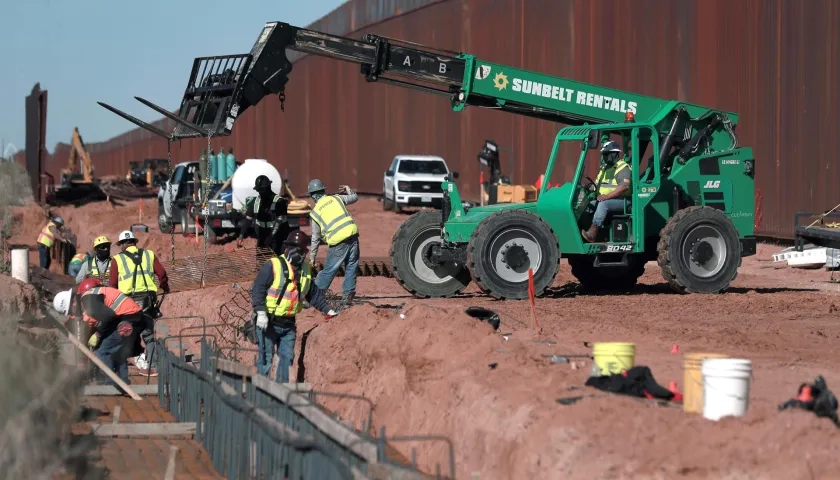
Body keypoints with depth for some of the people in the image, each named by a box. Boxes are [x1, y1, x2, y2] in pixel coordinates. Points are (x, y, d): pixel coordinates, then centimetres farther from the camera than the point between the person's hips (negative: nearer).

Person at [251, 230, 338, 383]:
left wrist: (327, 309, 12)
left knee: (287, 356, 10)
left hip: (288, 324, 6)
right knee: (266, 357, -3)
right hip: (268, 322, -6)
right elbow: (257, 289, -16)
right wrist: (261, 313, -24)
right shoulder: (273, 266, -13)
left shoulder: (306, 269, 9)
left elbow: (314, 293, 19)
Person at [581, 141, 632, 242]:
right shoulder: (604, 169, 22)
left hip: (620, 201, -9)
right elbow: (596, 184, 24)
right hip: (603, 200, 9)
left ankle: (591, 234, -46)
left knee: (603, 204, -35)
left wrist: (607, 196, -28)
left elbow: (624, 186, -21)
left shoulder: (623, 168, -8)